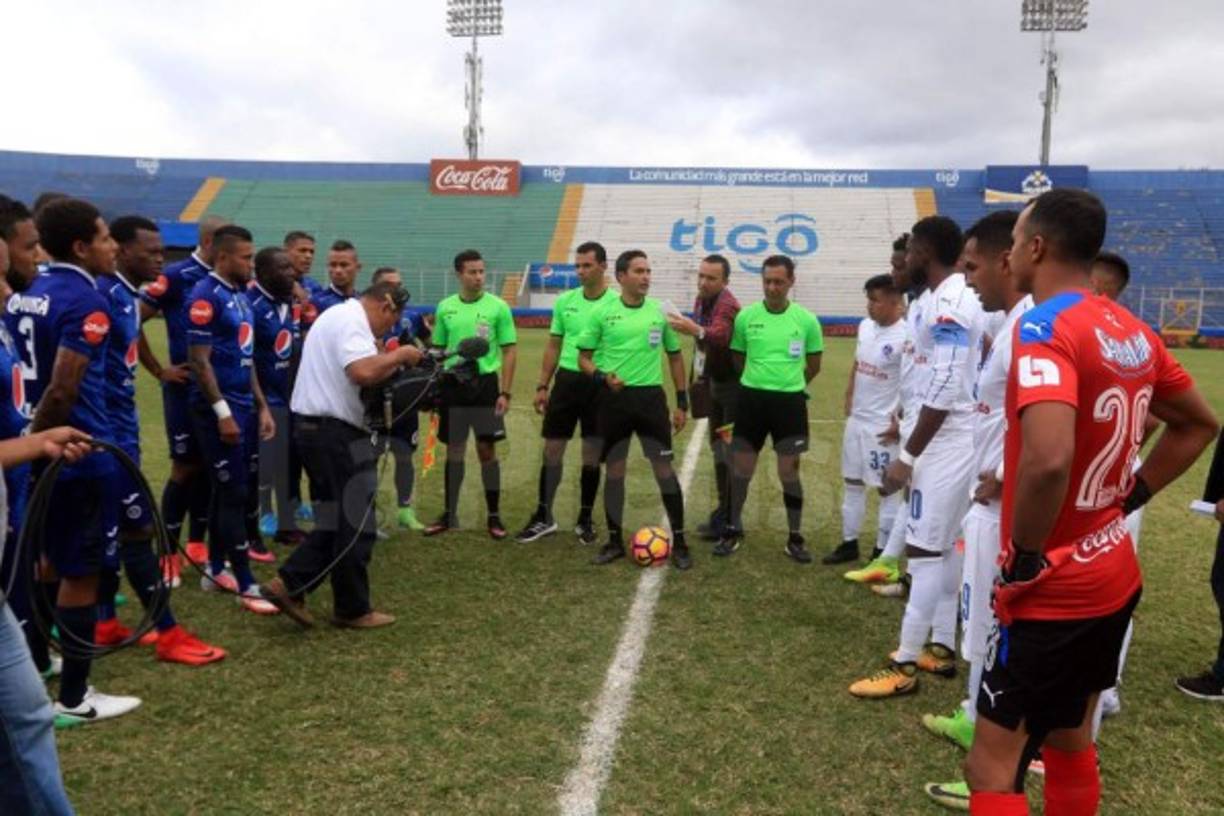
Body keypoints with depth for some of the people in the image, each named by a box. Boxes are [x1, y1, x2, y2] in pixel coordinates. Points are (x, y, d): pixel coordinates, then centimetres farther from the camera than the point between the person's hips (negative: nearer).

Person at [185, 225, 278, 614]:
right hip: (220, 408, -9)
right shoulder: (206, 296, -13)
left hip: (245, 406, 9)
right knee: (234, 494, -5)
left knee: (243, 490, 14)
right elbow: (199, 361, -17)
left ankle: (216, 570, 27)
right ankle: (246, 586, 0)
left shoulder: (241, 295, 14)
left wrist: (262, 407, 15)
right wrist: (223, 412, -19)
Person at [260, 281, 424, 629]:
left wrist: (390, 361, 9)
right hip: (334, 431, -11)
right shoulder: (352, 319, -15)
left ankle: (288, 584, 11)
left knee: (336, 518, 17)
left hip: (316, 425, 11)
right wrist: (400, 355, -15)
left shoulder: (338, 314, 20)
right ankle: (353, 609, 13)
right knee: (355, 523, 2)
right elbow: (364, 372, -31)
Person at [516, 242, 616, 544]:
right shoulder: (564, 301, 6)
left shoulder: (616, 303, -6)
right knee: (552, 450, 5)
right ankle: (543, 517, 18)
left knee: (592, 456, 7)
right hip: (566, 380, 3)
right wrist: (542, 386, 8)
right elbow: (553, 346, 12)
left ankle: (585, 520, 21)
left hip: (598, 384, -3)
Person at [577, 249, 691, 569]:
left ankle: (679, 542, 10)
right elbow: (583, 358, 4)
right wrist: (602, 376, -17)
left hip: (651, 397, 0)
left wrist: (682, 402, 8)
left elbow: (675, 357, 12)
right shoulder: (602, 314, -1)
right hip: (614, 399, 0)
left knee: (663, 468, -1)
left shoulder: (661, 312, 4)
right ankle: (615, 541, 21)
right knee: (614, 470, 7)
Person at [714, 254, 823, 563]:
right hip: (752, 398, 1)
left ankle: (795, 538, 16)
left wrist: (789, 383, 11)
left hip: (790, 401, -1)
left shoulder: (806, 320, -3)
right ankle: (733, 530, 23)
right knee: (741, 468, 8)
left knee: (789, 472, 2)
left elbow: (813, 365, 9)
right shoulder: (746, 317, -2)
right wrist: (759, 381, 10)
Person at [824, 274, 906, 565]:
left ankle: (882, 552, 15)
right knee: (851, 482, 16)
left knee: (887, 488, 4)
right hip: (856, 419, 8)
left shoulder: (905, 337, -19)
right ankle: (849, 544, 28)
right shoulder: (865, 326, 5)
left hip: (883, 426, -8)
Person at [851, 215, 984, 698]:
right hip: (955, 437, 11)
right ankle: (941, 647, 25)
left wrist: (907, 456, -21)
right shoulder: (961, 297, 12)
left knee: (924, 549, -6)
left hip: (945, 442, -11)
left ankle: (904, 665, 1)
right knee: (947, 546, 15)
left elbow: (944, 390, -25)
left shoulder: (945, 303, -20)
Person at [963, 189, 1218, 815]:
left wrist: (1023, 563, -22)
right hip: (1111, 573, 9)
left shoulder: (1044, 326, -21)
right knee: (1069, 741, 24)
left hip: (1055, 591, -9)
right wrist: (1127, 497, 16)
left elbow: (1048, 461, -36)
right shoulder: (1132, 331, 6)